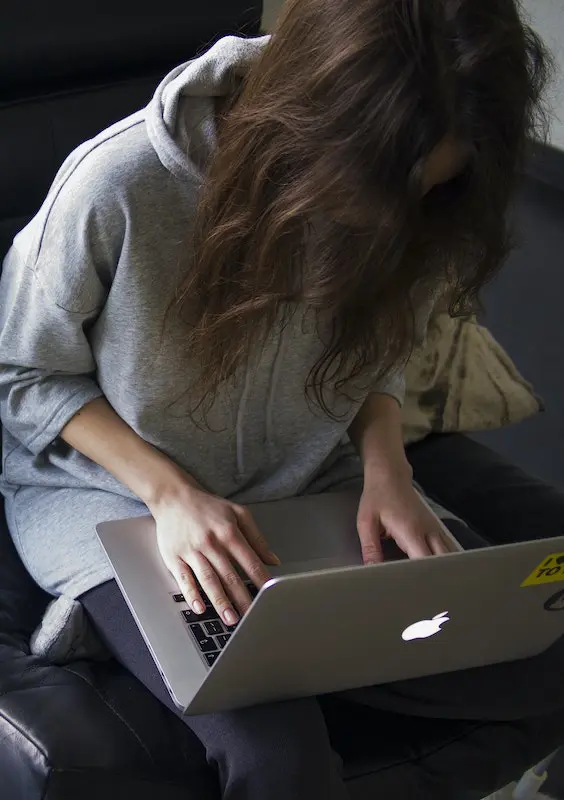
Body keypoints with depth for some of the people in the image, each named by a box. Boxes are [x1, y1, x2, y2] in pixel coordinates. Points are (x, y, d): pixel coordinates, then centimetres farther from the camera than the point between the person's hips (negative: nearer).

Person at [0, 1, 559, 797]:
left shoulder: (406, 208, -15)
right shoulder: (119, 185, -28)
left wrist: (385, 464, -15)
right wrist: (169, 490, -24)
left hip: (309, 484, 5)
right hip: (115, 491, -5)